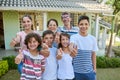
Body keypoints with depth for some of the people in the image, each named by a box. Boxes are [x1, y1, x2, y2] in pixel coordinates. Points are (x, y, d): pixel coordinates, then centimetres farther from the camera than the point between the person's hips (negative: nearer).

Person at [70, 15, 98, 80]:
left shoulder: (93, 39, 0)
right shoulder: (74, 37, -10)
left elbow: (93, 54, 9)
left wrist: (94, 68, 12)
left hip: (89, 71, 3)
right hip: (77, 71, -2)